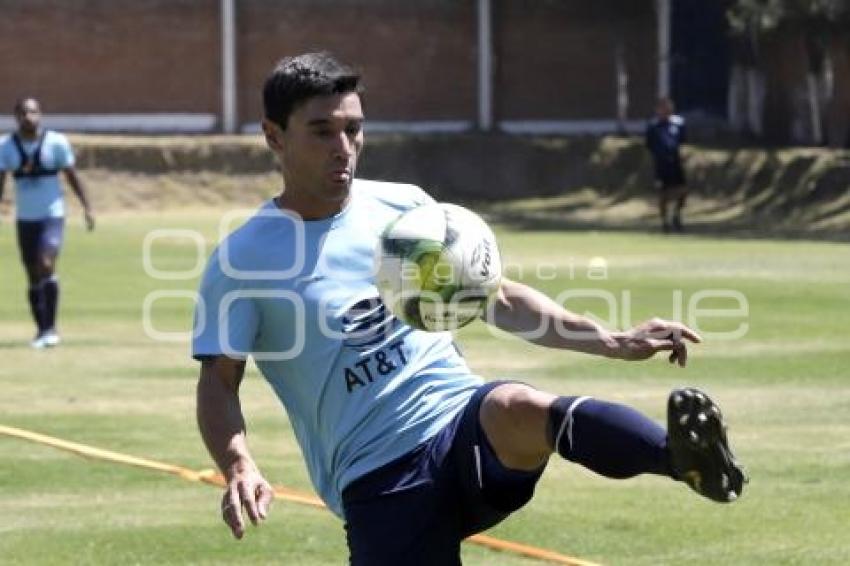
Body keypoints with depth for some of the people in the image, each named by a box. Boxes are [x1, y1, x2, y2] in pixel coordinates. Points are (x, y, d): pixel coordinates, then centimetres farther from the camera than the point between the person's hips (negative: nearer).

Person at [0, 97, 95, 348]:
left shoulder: (56, 142, -7)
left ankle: (51, 328, -13)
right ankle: (42, 330, 19)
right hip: (25, 219, 3)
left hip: (52, 216, -3)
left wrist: (86, 207, -1)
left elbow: (71, 176, 1)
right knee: (34, 277, 7)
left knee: (45, 265, -21)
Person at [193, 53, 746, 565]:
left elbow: (498, 298, 19)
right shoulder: (241, 262, 0)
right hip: (377, 481, 0)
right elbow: (219, 382, 1)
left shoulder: (406, 208, 11)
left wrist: (613, 342, 9)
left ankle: (683, 456, -62)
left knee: (518, 408, -37)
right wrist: (240, 468, -20)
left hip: (465, 428, 1)